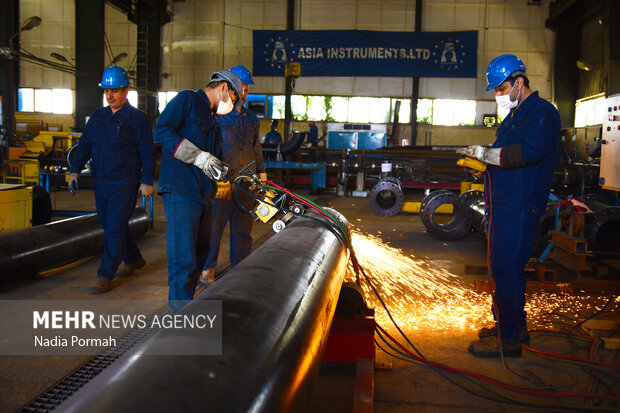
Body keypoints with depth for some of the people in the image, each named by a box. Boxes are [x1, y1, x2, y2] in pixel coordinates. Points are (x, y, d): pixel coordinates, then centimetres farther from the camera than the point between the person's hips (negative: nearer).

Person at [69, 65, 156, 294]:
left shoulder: (137, 118, -5)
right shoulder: (98, 117, 13)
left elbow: (148, 152, -7)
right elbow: (84, 145, 18)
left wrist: (147, 181, -11)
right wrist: (75, 170, 10)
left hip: (124, 183, -7)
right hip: (101, 181, 7)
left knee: (115, 228, -7)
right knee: (110, 225, 15)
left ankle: (105, 275, -2)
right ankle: (133, 260, 34)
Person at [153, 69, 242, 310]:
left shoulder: (212, 119, 26)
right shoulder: (187, 99, 0)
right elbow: (162, 131, -13)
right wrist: (199, 156, -17)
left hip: (203, 195, 9)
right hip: (180, 191, -9)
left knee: (199, 256, 12)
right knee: (183, 258, -11)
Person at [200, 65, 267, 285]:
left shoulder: (251, 118, 18)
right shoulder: (216, 115, -1)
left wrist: (261, 172, 20)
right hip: (221, 183, -6)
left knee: (243, 229, 10)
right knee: (214, 227, -1)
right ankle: (207, 270, 11)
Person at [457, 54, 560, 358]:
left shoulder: (542, 113, -10)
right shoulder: (514, 115, 21)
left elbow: (530, 152, -24)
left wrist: (487, 154, -19)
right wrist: (480, 160, 7)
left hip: (519, 207, -10)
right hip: (502, 205, 10)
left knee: (506, 270, -9)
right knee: (502, 267, 16)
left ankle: (509, 340, 0)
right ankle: (514, 326, 30)